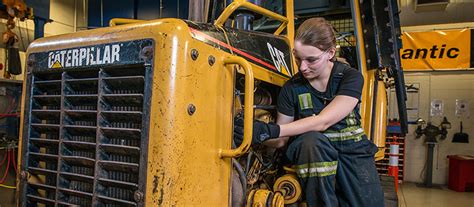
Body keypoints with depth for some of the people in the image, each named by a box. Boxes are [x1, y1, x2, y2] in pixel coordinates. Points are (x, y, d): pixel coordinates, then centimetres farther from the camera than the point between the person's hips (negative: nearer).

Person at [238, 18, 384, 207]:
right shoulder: (291, 88, -2)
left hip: (353, 151, 0)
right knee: (312, 140, -32)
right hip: (313, 154, 1)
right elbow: (281, 141, 2)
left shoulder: (351, 77, -6)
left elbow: (323, 121, -21)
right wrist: (256, 132, -20)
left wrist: (270, 130, -30)